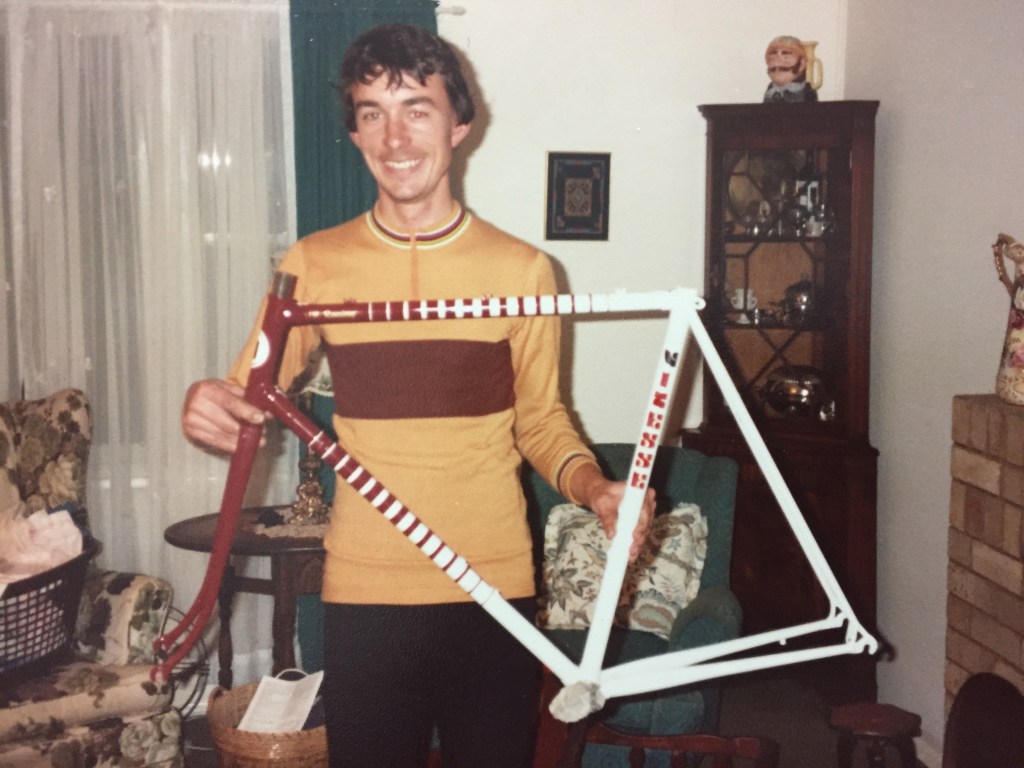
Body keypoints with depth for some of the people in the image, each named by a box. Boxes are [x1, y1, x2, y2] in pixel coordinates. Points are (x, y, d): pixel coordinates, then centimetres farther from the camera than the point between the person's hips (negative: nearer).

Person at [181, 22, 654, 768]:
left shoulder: (522, 269, -1)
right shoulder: (315, 264, 0)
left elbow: (541, 419, 8)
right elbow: (248, 395, 3)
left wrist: (592, 484, -11)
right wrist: (207, 408, -20)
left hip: (493, 593, 0)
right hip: (363, 595, 0)